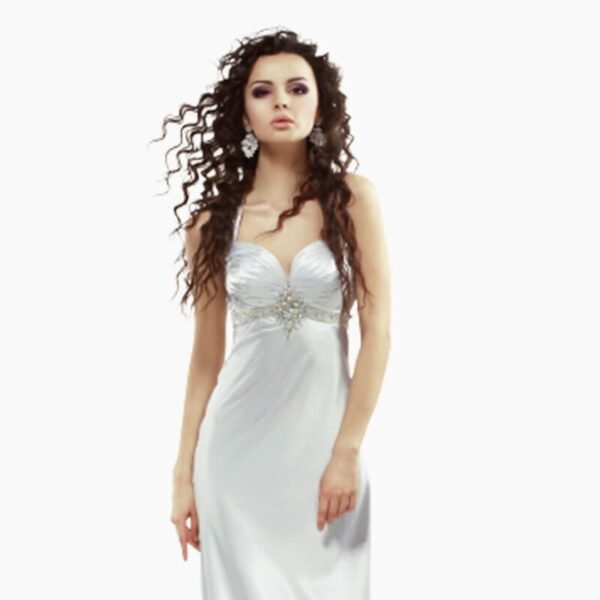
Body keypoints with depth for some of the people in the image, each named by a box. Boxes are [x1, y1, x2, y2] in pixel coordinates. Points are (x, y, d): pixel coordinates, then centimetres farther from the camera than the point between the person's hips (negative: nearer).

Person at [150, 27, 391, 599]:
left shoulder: (353, 199, -3)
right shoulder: (213, 218, 1)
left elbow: (377, 332, -5)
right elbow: (206, 354, 5)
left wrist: (346, 451, -10)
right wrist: (184, 471, 5)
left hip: (324, 437, -1)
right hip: (240, 443, 1)